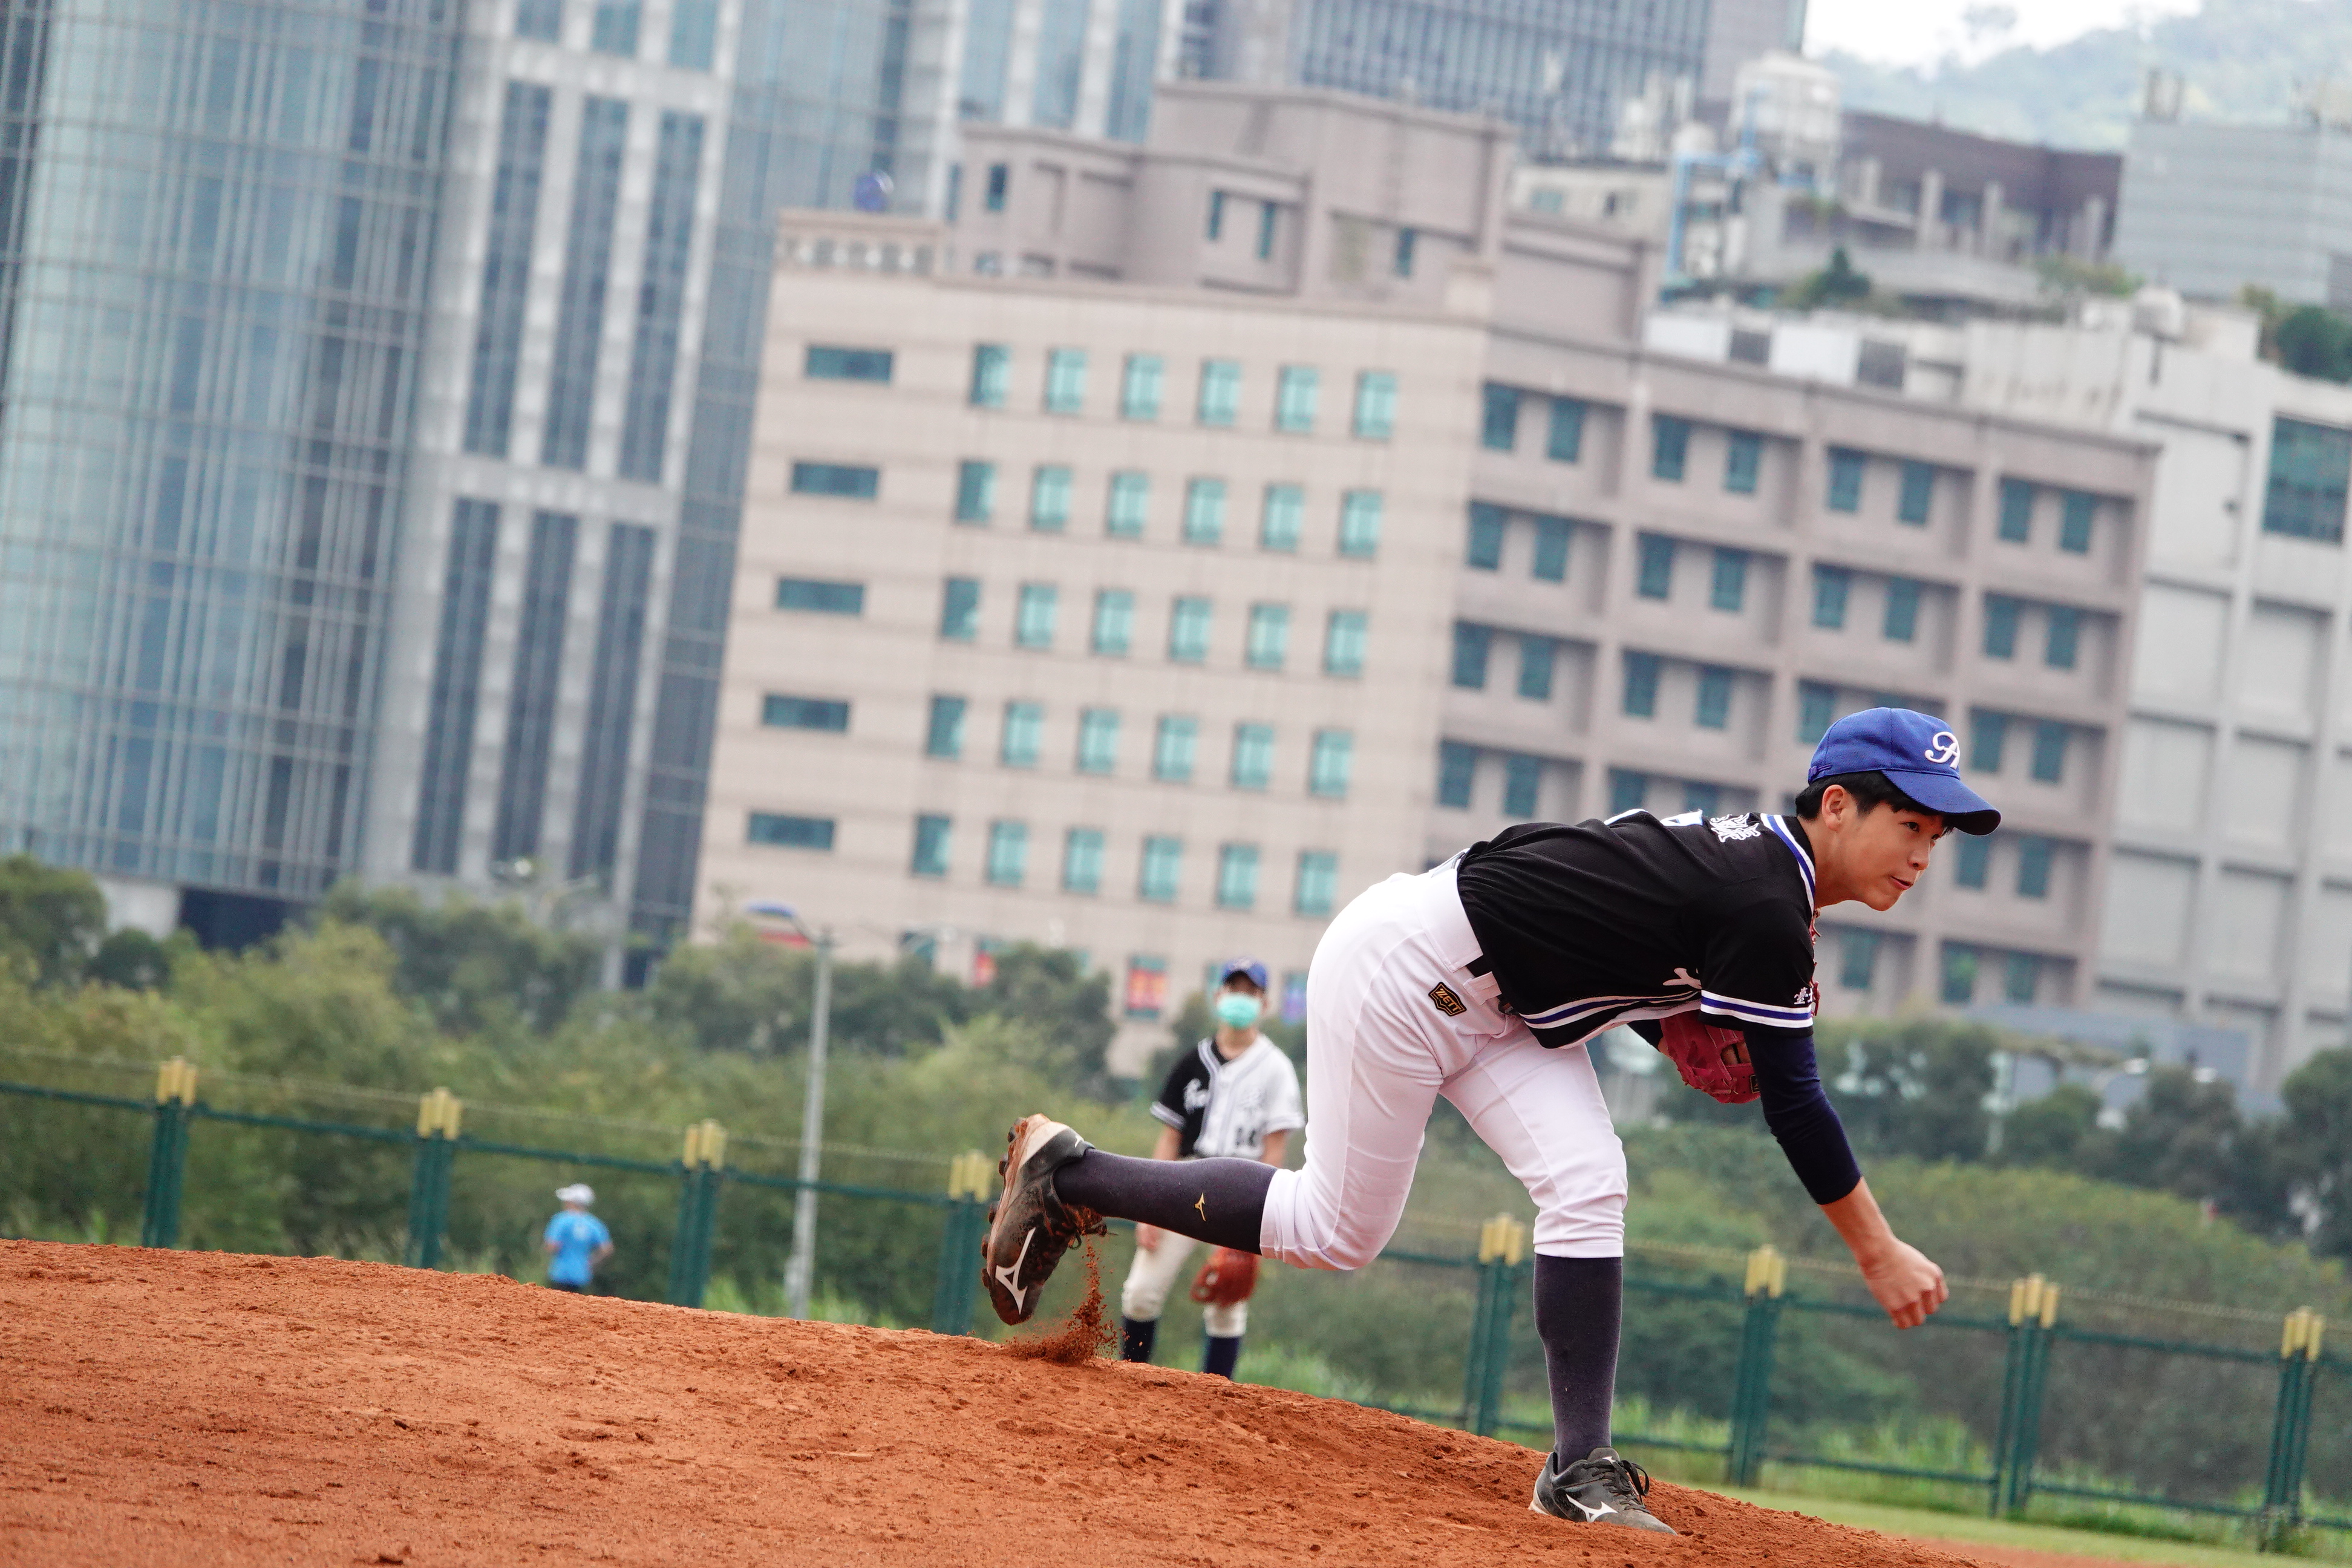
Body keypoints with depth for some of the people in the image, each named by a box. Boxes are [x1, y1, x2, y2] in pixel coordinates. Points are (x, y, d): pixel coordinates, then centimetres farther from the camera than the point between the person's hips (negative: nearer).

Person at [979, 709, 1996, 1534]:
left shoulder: (1753, 858, 3)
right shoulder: (1763, 910, -26)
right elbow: (1794, 1100, -23)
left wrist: (1667, 1006, 0)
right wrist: (1877, 1252, -17)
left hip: (1495, 1001, 9)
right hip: (1404, 964, -9)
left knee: (1586, 1185, -11)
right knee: (1339, 1231, 0)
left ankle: (1581, 1467, -13)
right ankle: (1067, 1172, 15)